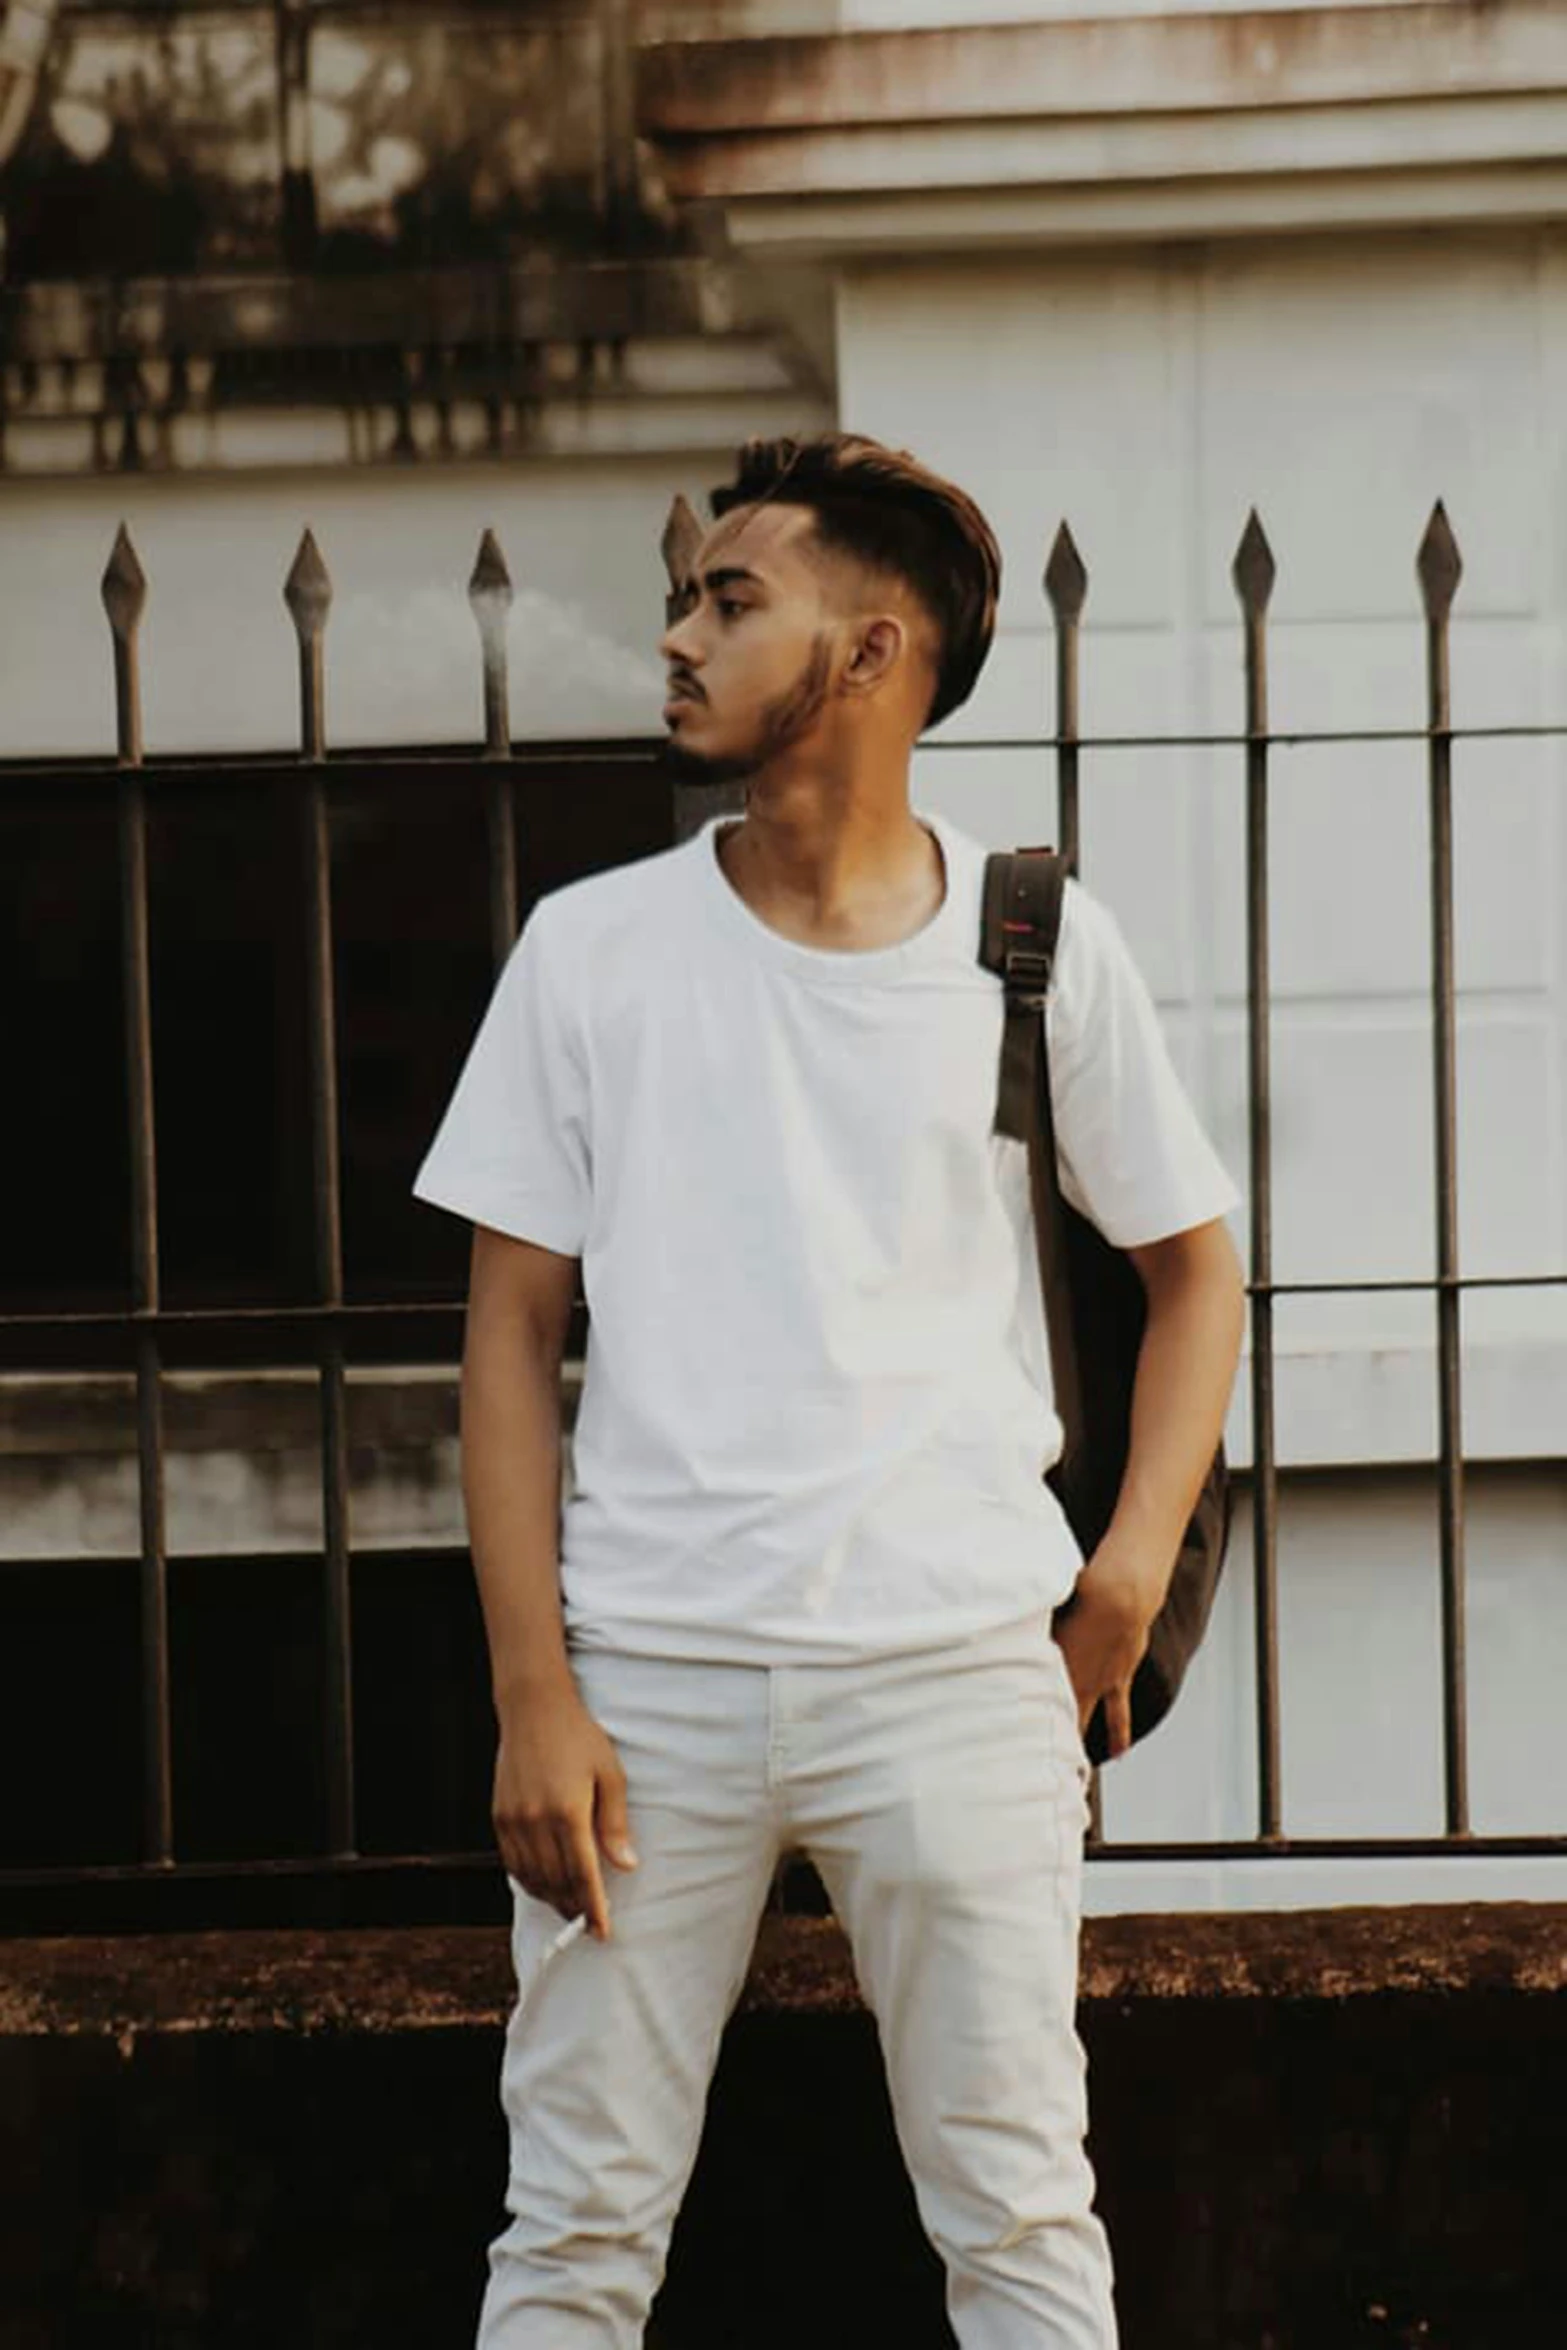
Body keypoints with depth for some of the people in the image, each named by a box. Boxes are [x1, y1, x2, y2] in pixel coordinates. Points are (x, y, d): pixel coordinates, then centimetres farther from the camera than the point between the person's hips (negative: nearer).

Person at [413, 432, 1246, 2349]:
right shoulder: (591, 949, 4)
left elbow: (1194, 1265, 15)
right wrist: (533, 1696, -4)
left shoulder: (1038, 947, 4)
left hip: (961, 1672, 0)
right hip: (646, 1669, 1)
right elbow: (510, 1332, 4)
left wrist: (1131, 1575, 2)